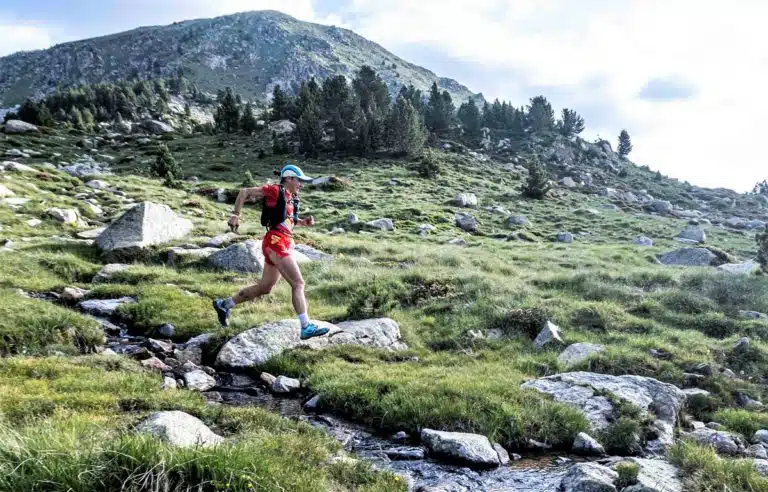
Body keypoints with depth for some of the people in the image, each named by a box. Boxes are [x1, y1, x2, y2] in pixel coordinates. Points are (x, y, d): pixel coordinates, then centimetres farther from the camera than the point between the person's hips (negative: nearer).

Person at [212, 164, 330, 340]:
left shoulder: (292, 198, 18)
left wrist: (304, 222, 12)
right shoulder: (275, 190, -6)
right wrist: (235, 215, -11)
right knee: (298, 284, -12)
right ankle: (306, 328, -11)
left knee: (264, 288, 15)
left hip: (285, 244, 10)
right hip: (276, 242, -10)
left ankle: (224, 304, 28)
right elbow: (244, 192, -4)